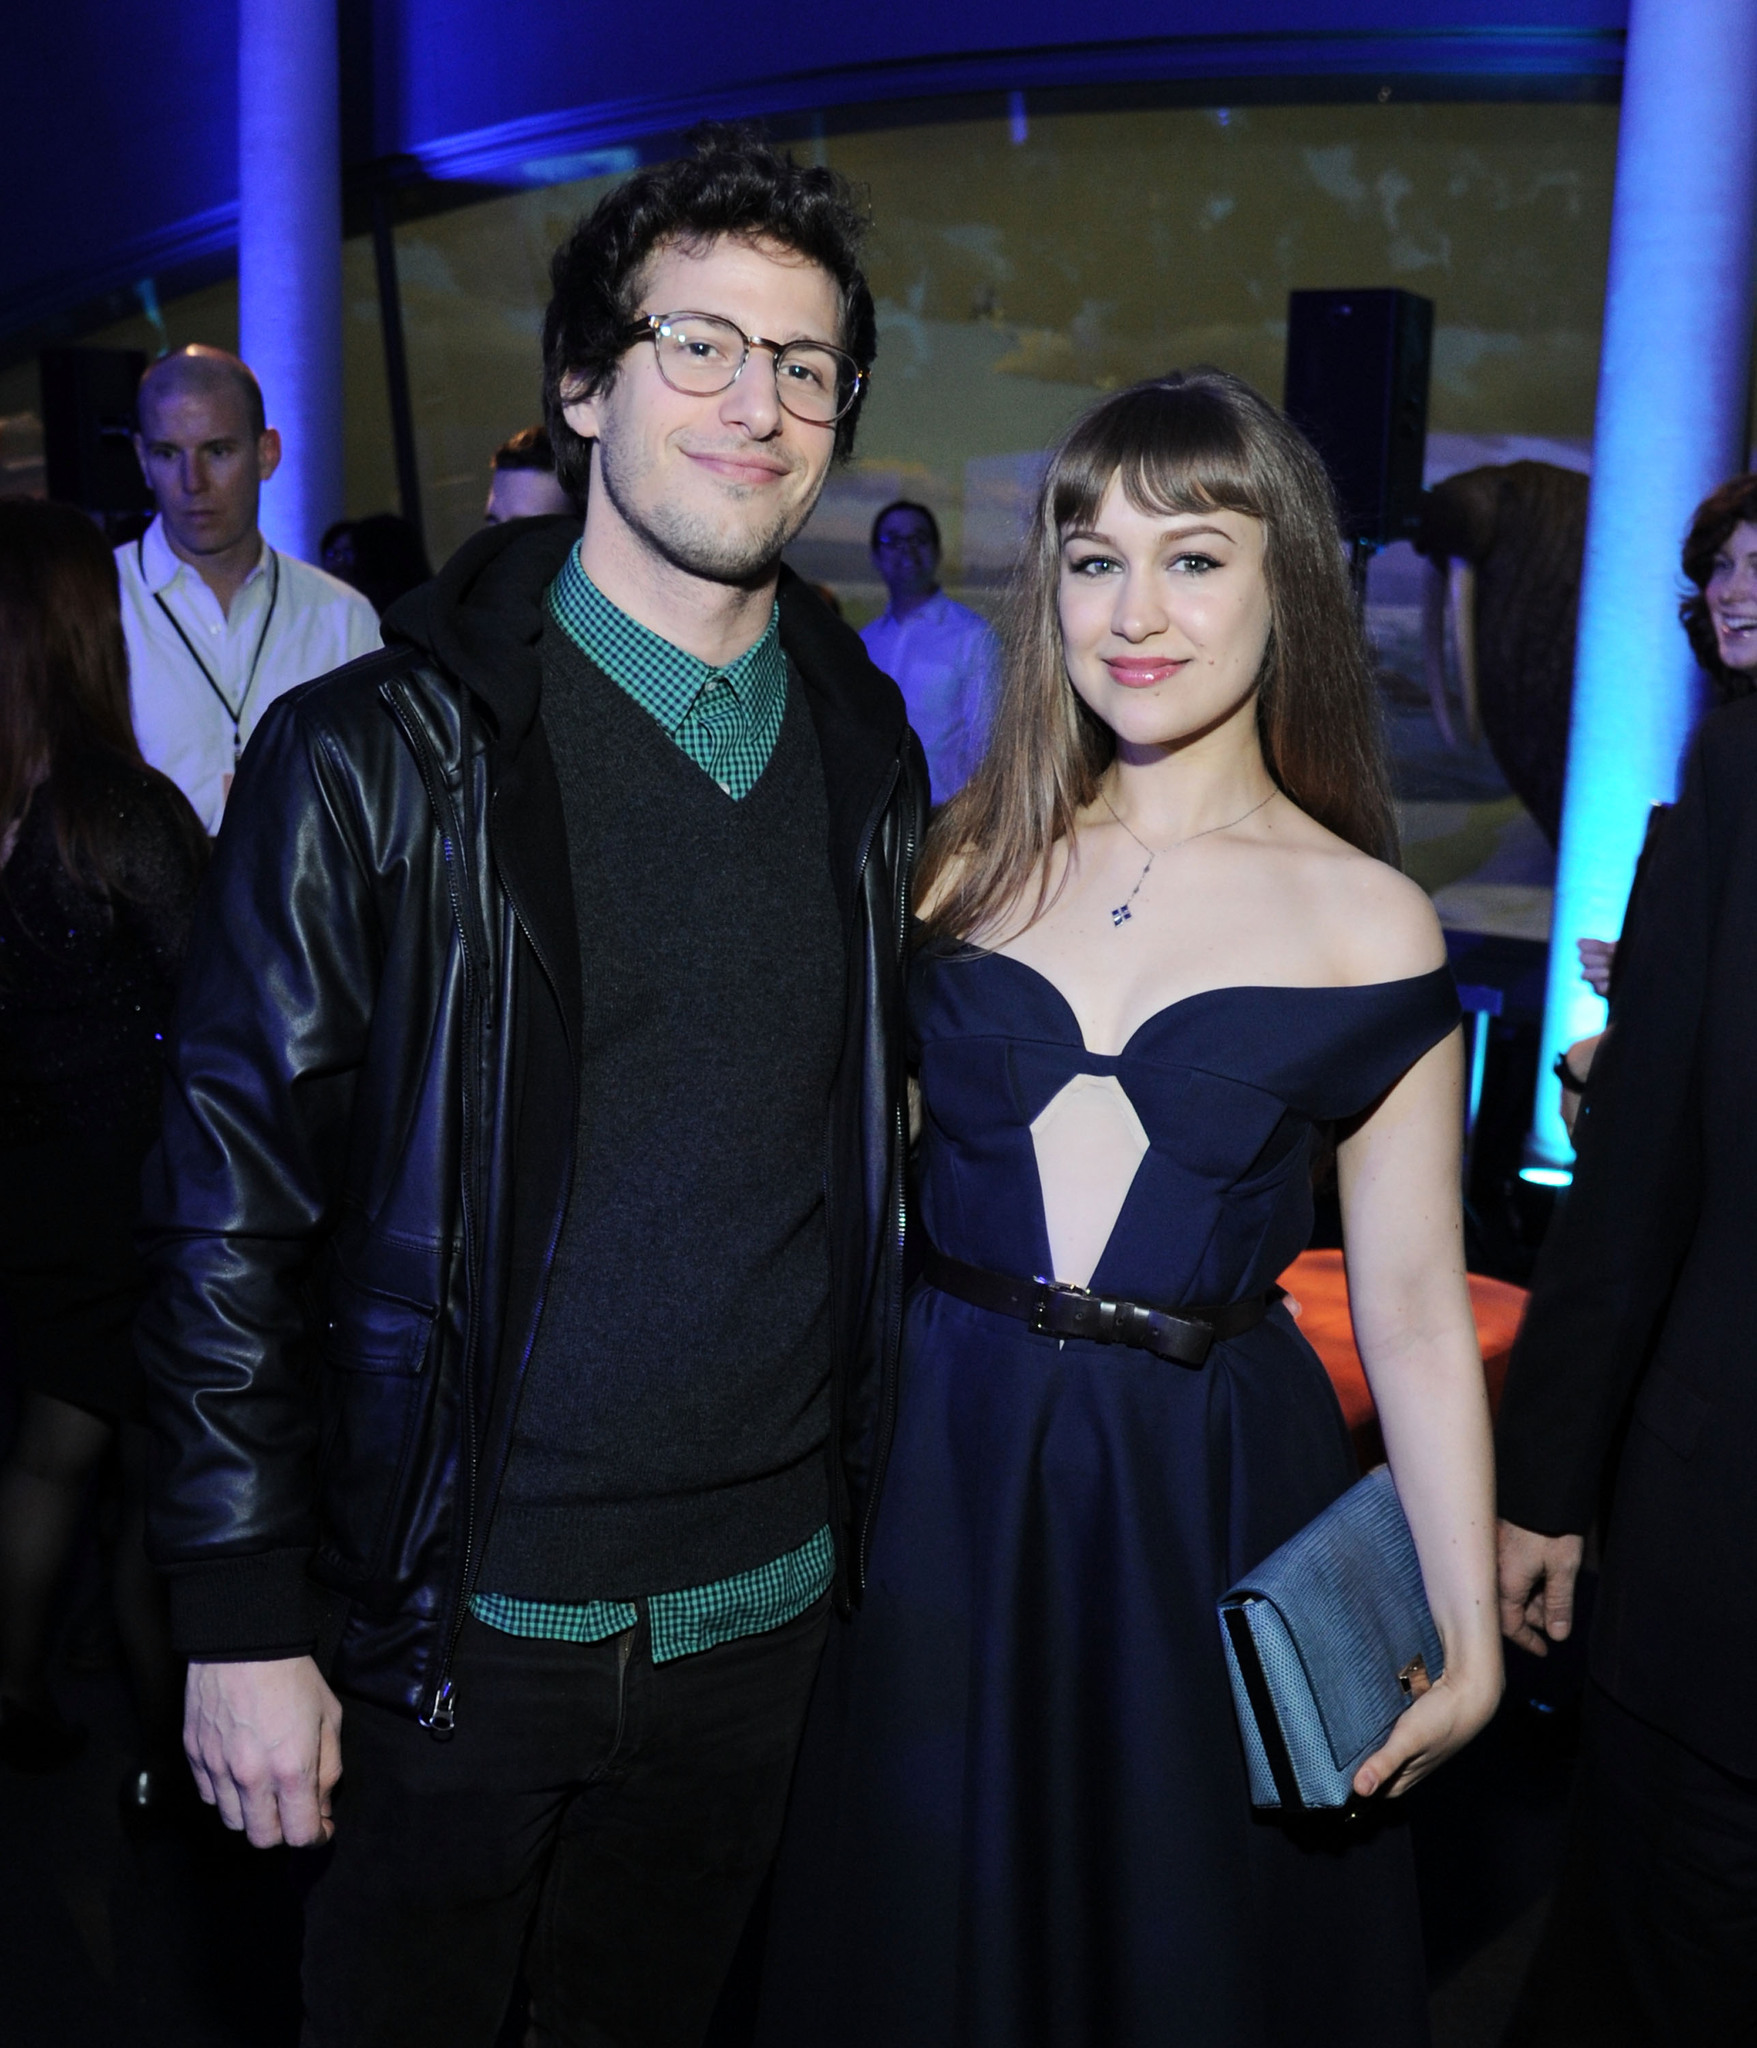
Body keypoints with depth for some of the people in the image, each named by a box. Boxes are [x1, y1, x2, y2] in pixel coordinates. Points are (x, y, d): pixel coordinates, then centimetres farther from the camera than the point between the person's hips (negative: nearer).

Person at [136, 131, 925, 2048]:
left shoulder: (868, 758, 2)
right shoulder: (377, 758, -12)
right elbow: (229, 1213, -10)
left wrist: (864, 1500, 11)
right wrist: (245, 1619, -10)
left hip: (766, 1599, 4)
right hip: (465, 1606, -3)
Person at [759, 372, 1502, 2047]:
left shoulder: (1367, 923, -5)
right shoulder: (963, 859, 1)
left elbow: (1414, 1316, -2)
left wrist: (1467, 1634, -3)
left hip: (1211, 1503, -2)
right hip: (940, 1481, 2)